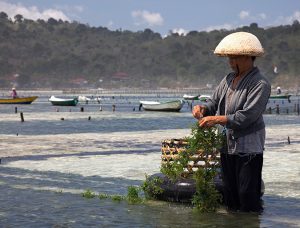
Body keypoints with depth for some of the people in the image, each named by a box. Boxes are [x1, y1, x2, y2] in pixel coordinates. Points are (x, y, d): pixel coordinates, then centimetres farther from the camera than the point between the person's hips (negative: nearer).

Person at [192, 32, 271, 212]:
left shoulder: (260, 84, -13)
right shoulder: (229, 80, 13)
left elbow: (247, 116, -20)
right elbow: (215, 102, 20)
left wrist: (217, 119, -22)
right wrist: (203, 108, -4)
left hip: (248, 148, -8)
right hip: (227, 146, 8)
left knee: (248, 197, -6)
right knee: (230, 197, 15)